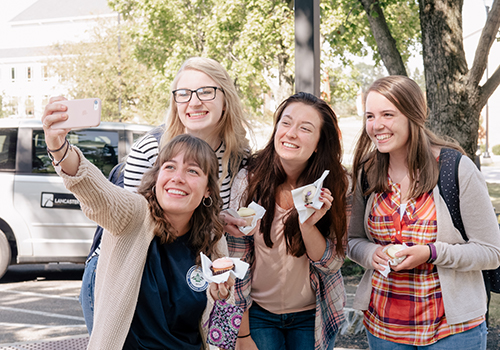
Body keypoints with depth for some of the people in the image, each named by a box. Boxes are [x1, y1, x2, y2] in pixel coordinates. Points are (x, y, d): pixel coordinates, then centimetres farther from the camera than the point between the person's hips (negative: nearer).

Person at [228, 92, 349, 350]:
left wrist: (307, 224, -28)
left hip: (313, 316, 1)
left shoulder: (333, 185, -10)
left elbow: (332, 265, -10)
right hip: (258, 313, -1)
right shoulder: (250, 179, -14)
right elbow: (236, 263, -9)